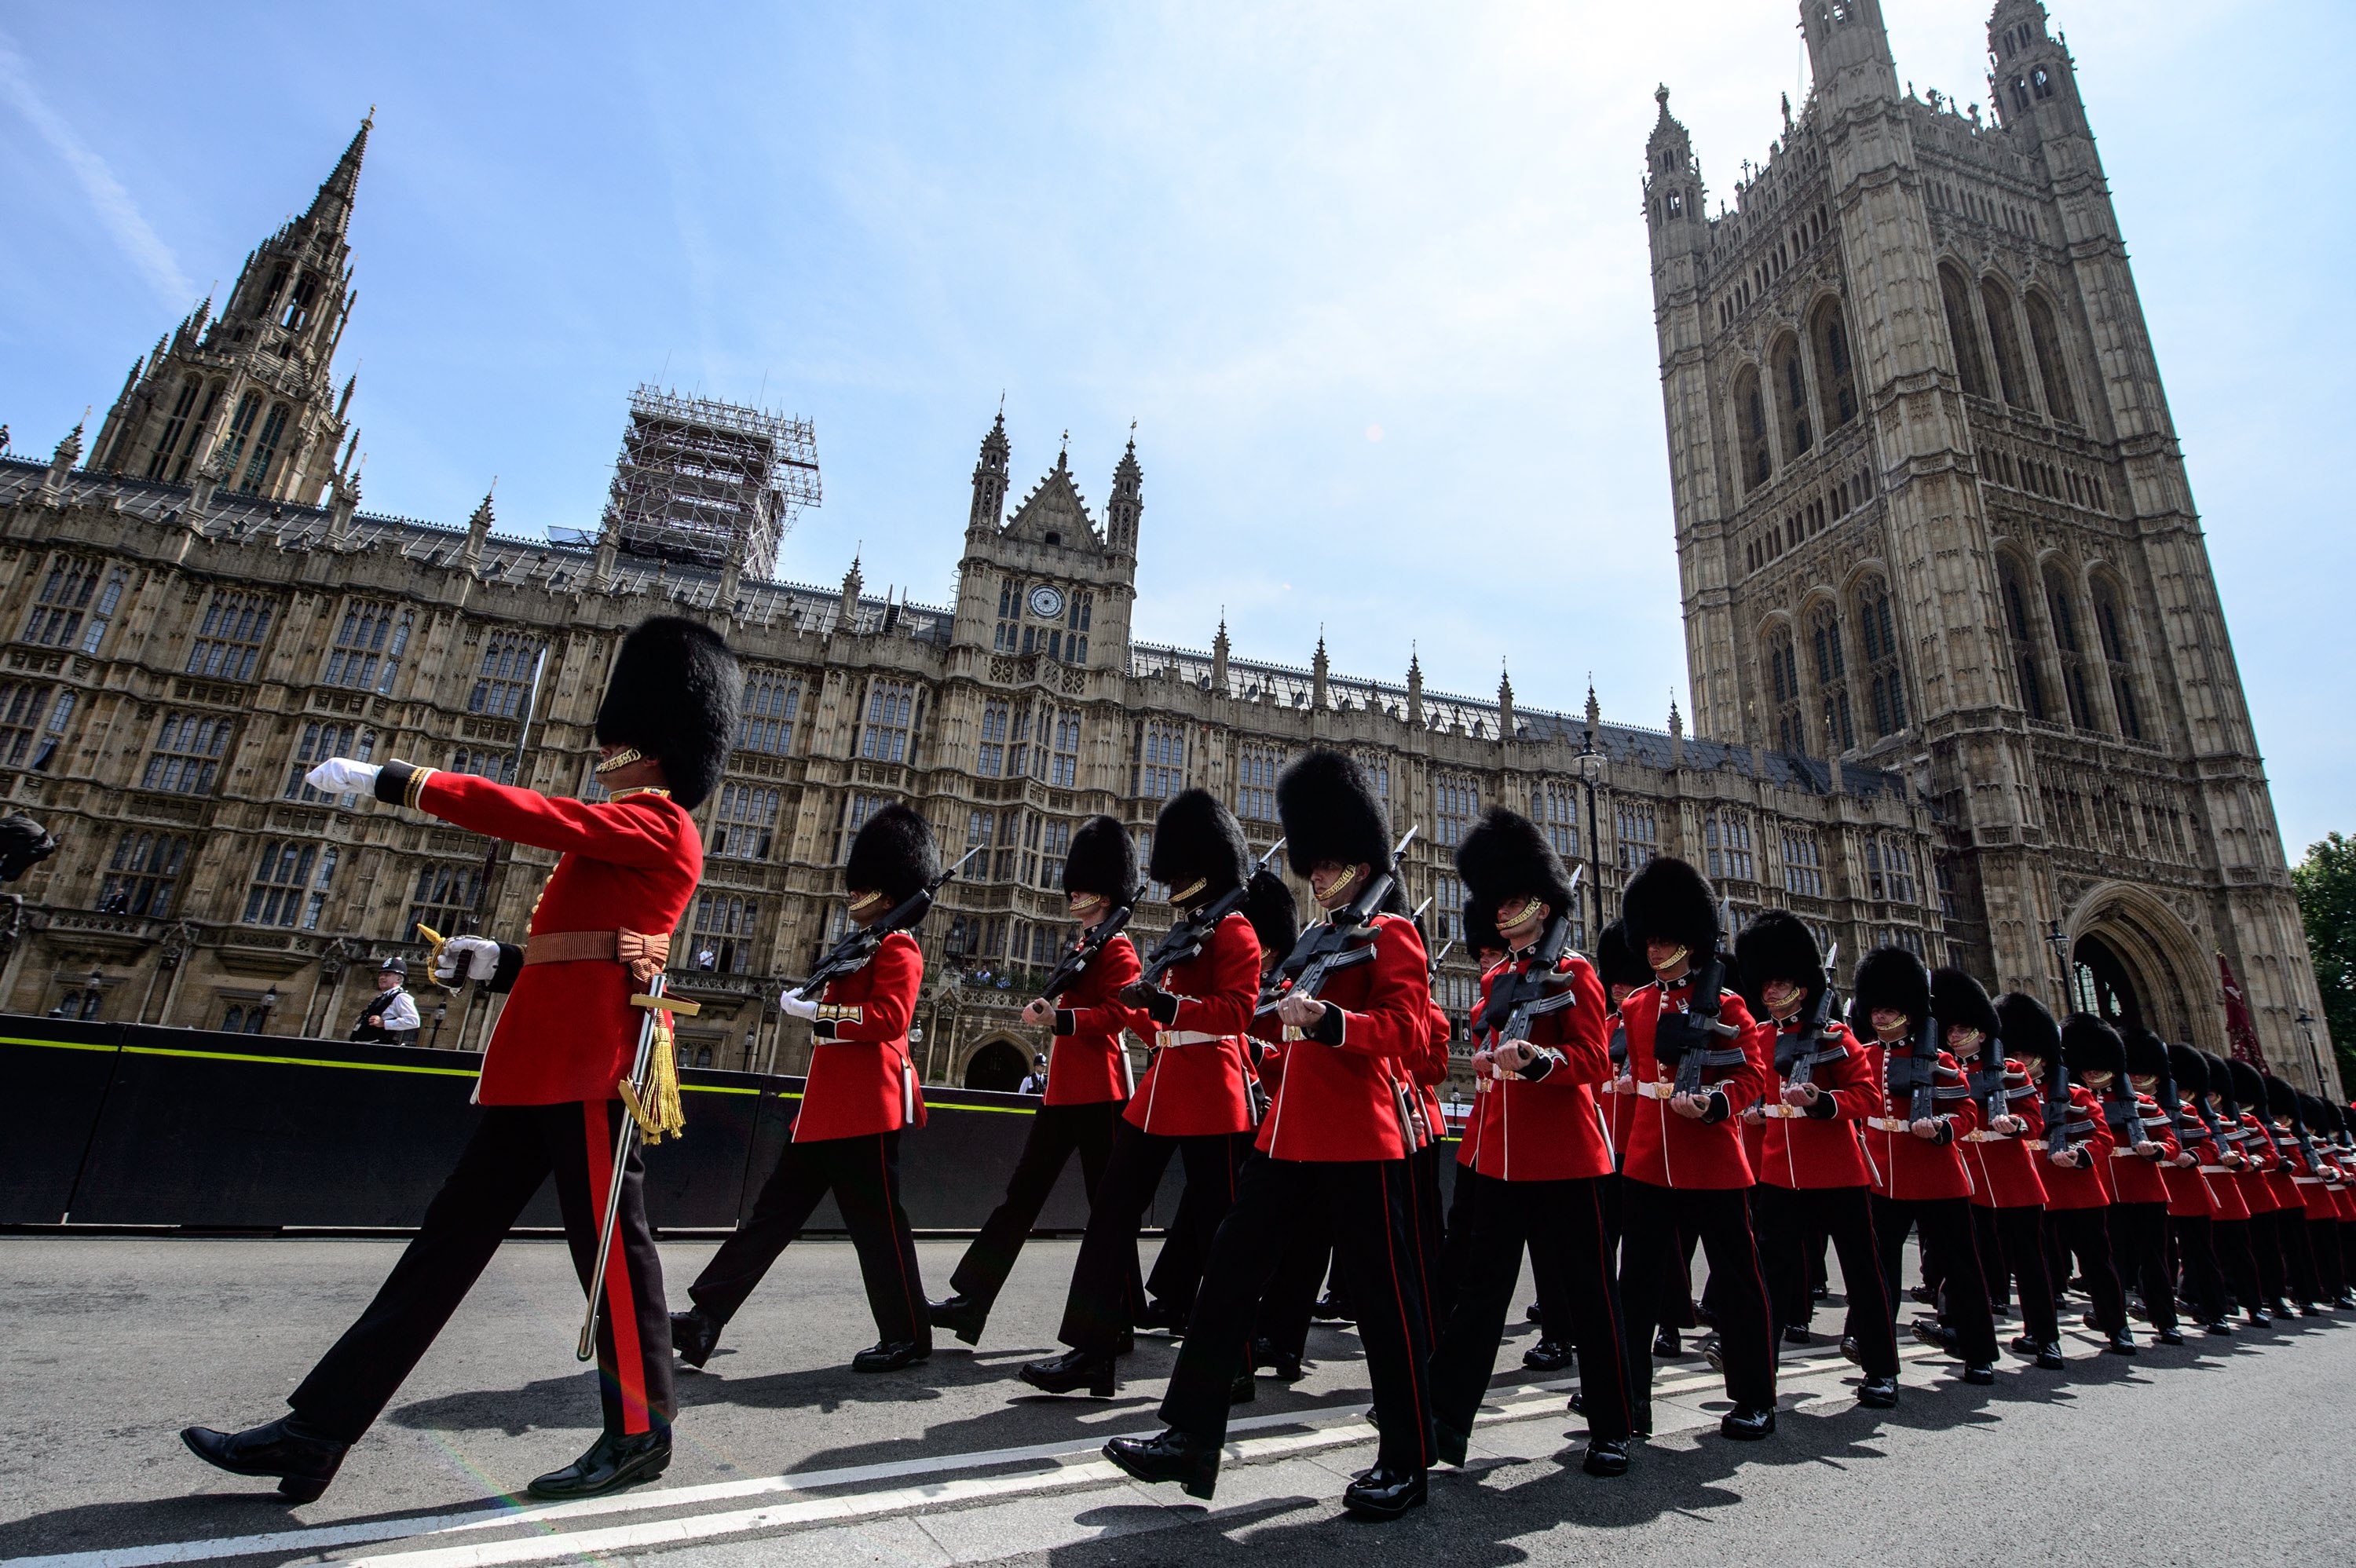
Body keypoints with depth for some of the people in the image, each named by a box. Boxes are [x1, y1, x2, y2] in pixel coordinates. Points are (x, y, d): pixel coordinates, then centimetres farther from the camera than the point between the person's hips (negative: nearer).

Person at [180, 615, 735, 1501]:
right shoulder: (627, 841, 23)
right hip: (547, 1064, 10)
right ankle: (317, 1432, 21)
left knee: (610, 1240, -1)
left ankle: (640, 1434, 13)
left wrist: (388, 781, -8)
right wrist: (498, 964, 17)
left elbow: (530, 813, -15)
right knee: (451, 1235, 12)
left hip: (587, 1061, -10)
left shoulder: (655, 823, -6)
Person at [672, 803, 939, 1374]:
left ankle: (908, 1335, 13)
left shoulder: (898, 949, -10)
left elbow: (889, 1017, -23)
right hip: (827, 1106, 10)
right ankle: (705, 1317, 19)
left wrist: (815, 1011, -20)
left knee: (875, 1219, -1)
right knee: (774, 1210, 12)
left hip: (865, 1106, -10)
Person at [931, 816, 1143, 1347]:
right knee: (1023, 1191, 6)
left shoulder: (1118, 949, -8)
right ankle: (971, 1301, 8)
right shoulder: (1081, 946, 19)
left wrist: (1058, 1018, -28)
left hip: (1098, 1088, -9)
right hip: (1063, 1087, 9)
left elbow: (1117, 1014, -20)